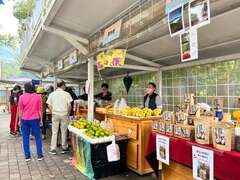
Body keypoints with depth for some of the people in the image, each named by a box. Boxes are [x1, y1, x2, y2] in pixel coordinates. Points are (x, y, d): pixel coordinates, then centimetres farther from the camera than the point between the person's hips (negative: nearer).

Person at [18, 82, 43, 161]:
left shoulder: (22, 97, -2)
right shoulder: (38, 97, -3)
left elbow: (20, 110, 2)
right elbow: (40, 110, 0)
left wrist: (20, 120, 11)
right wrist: (41, 120, 8)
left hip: (25, 120, 1)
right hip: (35, 119, -1)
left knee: (25, 138, 10)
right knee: (38, 137, 8)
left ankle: (27, 156, 15)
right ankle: (39, 155, 11)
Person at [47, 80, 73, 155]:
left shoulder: (52, 94, 3)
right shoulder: (66, 94, -4)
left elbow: (49, 105, 0)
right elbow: (69, 105, -10)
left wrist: (53, 112, 11)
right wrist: (68, 112, 4)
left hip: (55, 114, 2)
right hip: (64, 114, -1)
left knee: (54, 132, 8)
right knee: (64, 132, 9)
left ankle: (53, 149, 12)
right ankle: (64, 148, 19)